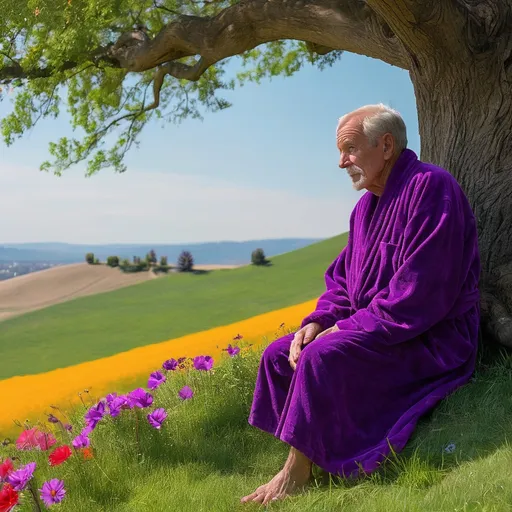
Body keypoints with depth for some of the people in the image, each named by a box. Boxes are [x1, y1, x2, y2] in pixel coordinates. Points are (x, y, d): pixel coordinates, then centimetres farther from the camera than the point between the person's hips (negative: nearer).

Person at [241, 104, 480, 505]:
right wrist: (318, 321, -4)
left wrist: (346, 328, -20)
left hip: (430, 341, -9)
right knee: (278, 355, 1)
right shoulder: (367, 205, 12)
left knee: (321, 357, -29)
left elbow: (419, 295, -26)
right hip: (371, 330, 10)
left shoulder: (430, 187, -17)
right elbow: (341, 279, 16)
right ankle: (302, 465, -2)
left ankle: (294, 476, -15)